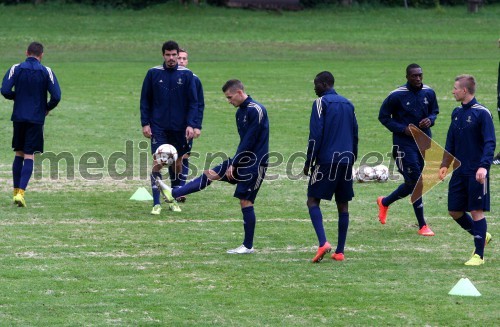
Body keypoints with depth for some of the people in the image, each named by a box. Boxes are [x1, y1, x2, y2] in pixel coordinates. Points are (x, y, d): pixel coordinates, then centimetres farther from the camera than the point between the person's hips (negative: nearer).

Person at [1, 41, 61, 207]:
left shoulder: (16, 69, -1)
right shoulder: (46, 72, -4)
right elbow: (56, 96, -10)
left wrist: (16, 97, 10)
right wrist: (47, 108, 10)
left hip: (19, 117, 2)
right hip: (36, 119, -2)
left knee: (19, 154, 15)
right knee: (29, 156, -2)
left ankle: (16, 191, 17)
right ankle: (21, 192, -15)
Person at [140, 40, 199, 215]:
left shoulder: (187, 75, 0)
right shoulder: (153, 73, 0)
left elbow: (193, 102, 1)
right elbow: (145, 100, 5)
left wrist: (191, 125, -9)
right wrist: (145, 123, -3)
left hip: (180, 128, 1)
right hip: (158, 127, -1)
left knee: (178, 163, 8)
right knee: (157, 163, -10)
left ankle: (174, 201, 22)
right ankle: (156, 204, -8)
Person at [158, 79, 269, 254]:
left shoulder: (256, 110, -17)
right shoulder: (240, 112, 12)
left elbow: (249, 141, -20)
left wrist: (234, 164, -16)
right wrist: (233, 163, 7)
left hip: (254, 164, -9)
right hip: (242, 160, 9)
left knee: (245, 201, -6)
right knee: (210, 174, 4)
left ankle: (248, 246, 2)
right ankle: (173, 194, 4)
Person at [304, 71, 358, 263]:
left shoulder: (321, 103, -5)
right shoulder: (348, 104, 15)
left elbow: (315, 135, -11)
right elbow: (355, 135, 17)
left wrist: (309, 162, -6)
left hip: (326, 160, -6)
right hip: (346, 160, 6)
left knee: (313, 200, 0)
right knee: (343, 205, 8)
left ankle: (323, 243, -20)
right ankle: (340, 252, 7)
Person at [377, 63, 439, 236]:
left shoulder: (428, 93, 3)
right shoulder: (397, 95, -12)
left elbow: (434, 111, 18)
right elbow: (383, 116, -4)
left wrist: (430, 120, -6)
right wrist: (402, 129, -16)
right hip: (404, 144, -6)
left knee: (412, 184, 12)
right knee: (415, 182, -9)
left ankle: (385, 202, 38)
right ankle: (422, 226, -1)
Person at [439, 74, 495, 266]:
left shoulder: (482, 113, -11)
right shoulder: (457, 113, 11)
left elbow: (490, 142, -16)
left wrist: (484, 166, -28)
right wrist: (445, 164, 14)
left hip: (476, 173, -7)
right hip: (459, 171, 7)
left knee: (477, 212, -4)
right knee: (454, 211, 9)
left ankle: (479, 255, 2)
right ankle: (482, 236, 29)